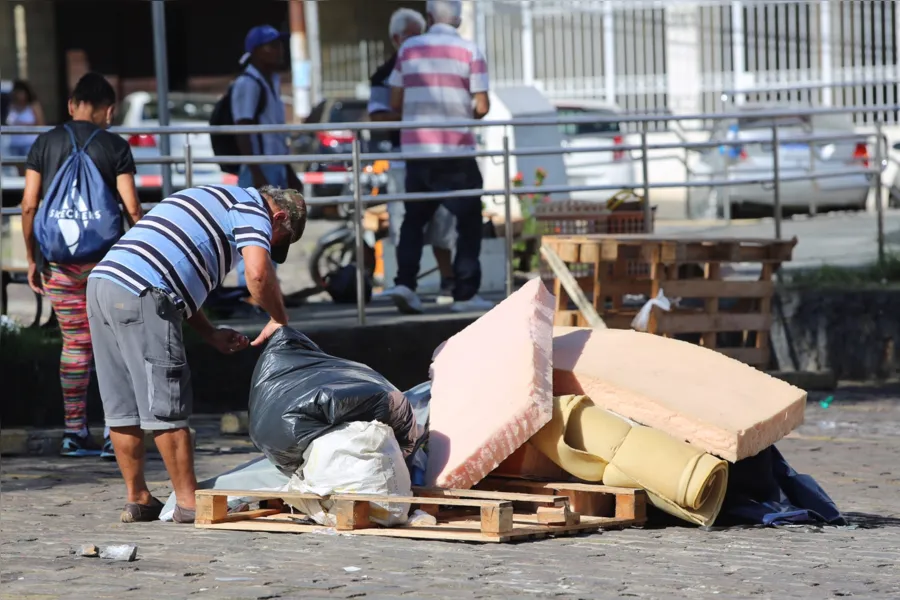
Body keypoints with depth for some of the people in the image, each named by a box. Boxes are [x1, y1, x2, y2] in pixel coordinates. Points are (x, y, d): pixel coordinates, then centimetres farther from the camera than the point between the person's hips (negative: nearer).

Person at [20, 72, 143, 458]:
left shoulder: (46, 143, 3)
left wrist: (32, 258, 8)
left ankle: (75, 433, 11)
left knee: (75, 343, 11)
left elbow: (29, 205, 1)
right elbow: (131, 207, -8)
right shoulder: (115, 147, -3)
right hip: (104, 254, -3)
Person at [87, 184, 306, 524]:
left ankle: (137, 499, 20)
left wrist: (210, 333, 22)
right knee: (166, 406, -3)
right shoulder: (253, 208, 5)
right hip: (140, 294, -9)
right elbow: (258, 272, -12)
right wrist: (278, 319, 4)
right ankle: (188, 502, 1)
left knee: (122, 407, 13)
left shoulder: (214, 200, 32)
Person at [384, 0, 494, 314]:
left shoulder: (408, 49, 6)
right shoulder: (470, 52, -2)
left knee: (414, 218, 14)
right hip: (456, 146, -3)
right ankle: (465, 293, 1)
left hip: (415, 146, 3)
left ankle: (405, 282, -2)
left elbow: (395, 103, 8)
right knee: (468, 220, 6)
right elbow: (481, 107, -6)